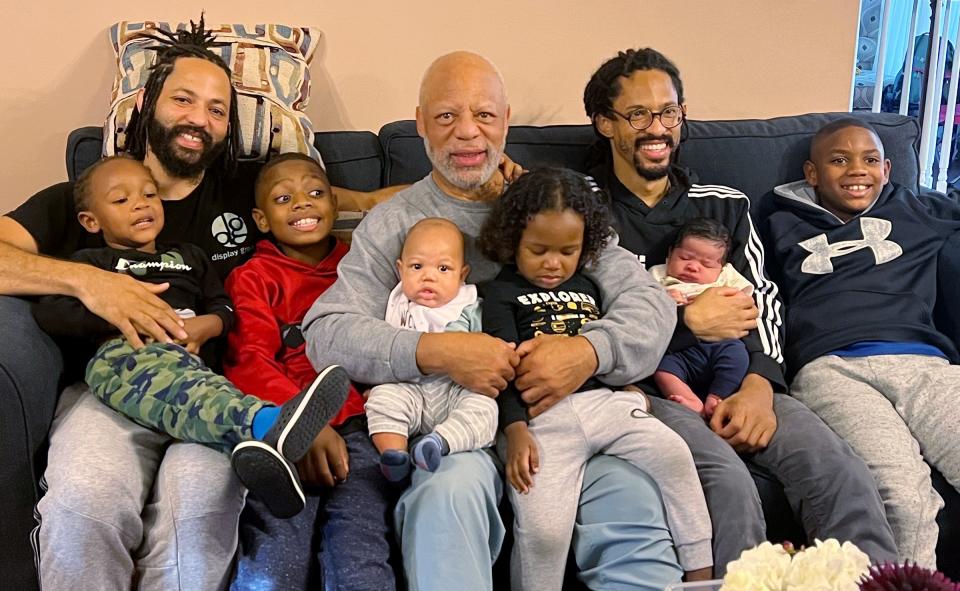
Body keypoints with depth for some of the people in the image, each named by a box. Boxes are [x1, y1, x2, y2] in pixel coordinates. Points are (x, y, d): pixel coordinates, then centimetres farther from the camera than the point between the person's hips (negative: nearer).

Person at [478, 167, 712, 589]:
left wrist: (635, 390, 11)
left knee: (673, 454, -16)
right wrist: (515, 430, -15)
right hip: (542, 415, -5)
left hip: (605, 400, 5)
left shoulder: (586, 286, 23)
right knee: (543, 528, -23)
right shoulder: (502, 292, 7)